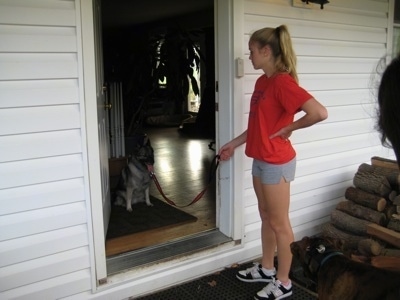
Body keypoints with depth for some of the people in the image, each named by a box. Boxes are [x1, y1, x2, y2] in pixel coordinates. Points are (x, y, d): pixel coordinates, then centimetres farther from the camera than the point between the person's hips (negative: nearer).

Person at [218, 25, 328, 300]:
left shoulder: (282, 81, -19)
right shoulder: (262, 81, 9)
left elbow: (320, 112, -29)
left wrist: (289, 128, -17)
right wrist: (233, 144, 17)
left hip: (277, 163, -9)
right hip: (261, 160, 9)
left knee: (279, 223, 4)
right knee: (266, 217, 20)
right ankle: (267, 269, 37)